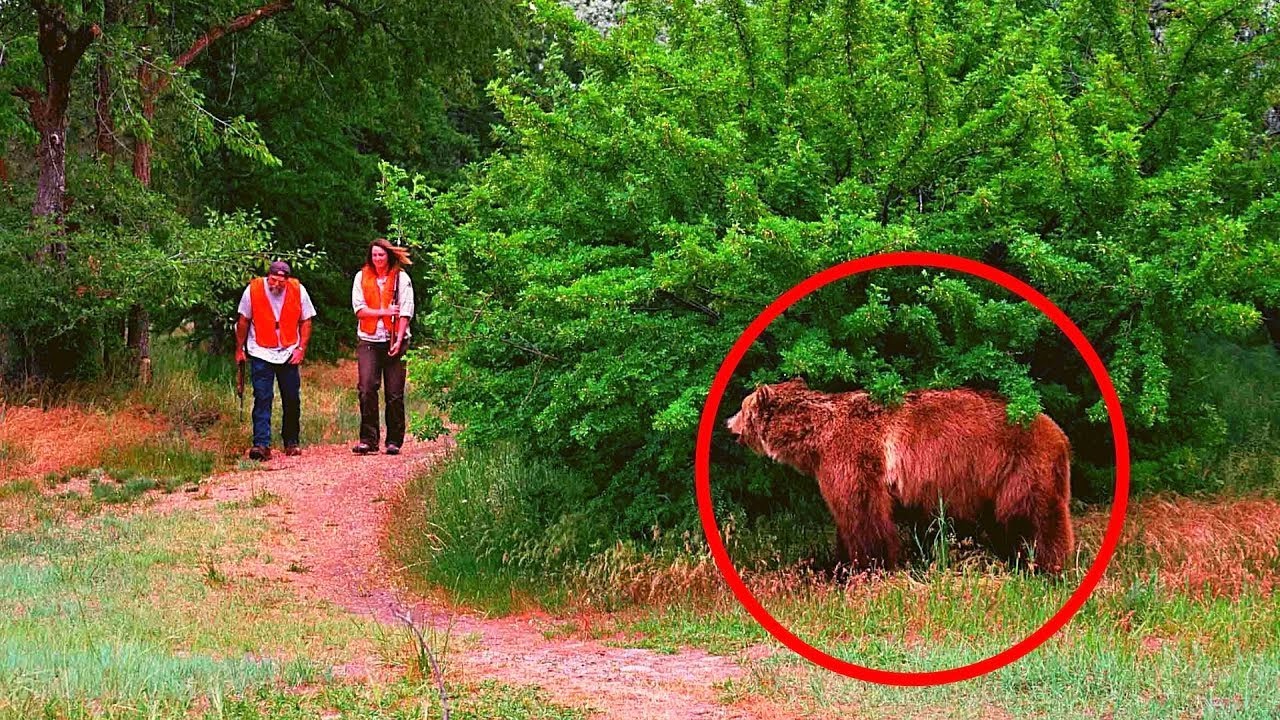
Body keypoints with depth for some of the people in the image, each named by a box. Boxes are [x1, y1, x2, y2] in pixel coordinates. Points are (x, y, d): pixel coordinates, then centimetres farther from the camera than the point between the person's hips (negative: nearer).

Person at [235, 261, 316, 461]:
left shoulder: (298, 291, -7)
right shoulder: (253, 290, -11)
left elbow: (305, 321, 3)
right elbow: (243, 321, 2)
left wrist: (301, 348, -5)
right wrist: (239, 350, 6)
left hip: (289, 353, 2)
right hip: (261, 353, -2)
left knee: (292, 399, 5)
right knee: (262, 399, -10)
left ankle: (291, 442, 19)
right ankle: (261, 444, -15)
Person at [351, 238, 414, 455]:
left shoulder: (401, 278, 4)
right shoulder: (362, 277, 10)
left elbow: (405, 312, -1)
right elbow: (359, 309, 3)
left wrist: (399, 340, -12)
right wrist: (384, 312, -11)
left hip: (394, 340, -1)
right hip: (368, 340, 1)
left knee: (395, 393, 0)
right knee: (367, 388, -12)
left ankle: (394, 441, 8)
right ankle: (368, 439, -9)